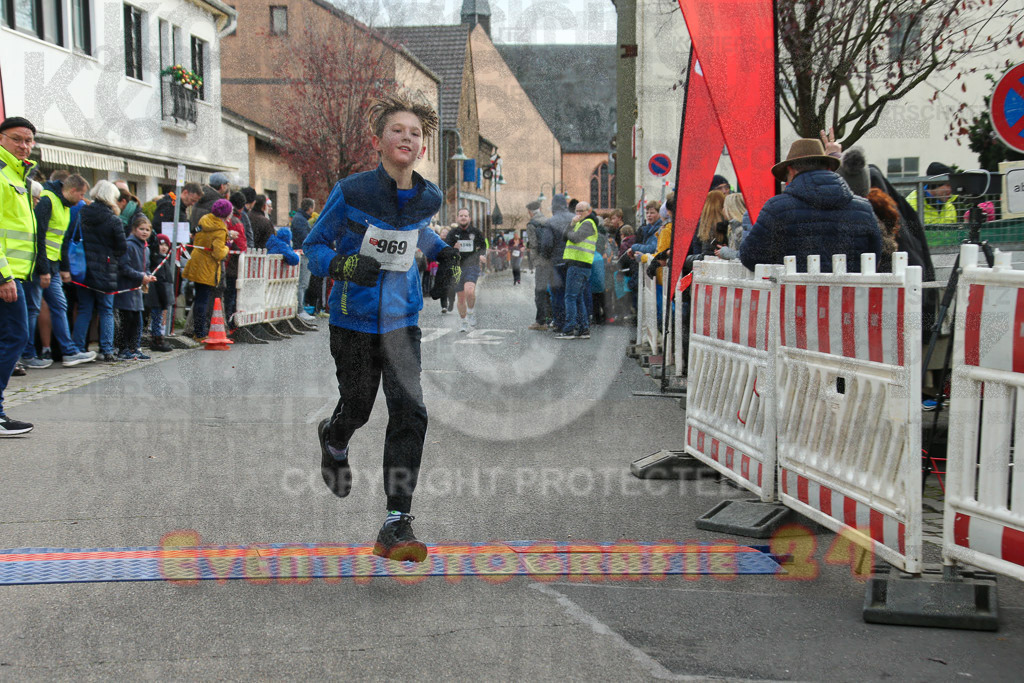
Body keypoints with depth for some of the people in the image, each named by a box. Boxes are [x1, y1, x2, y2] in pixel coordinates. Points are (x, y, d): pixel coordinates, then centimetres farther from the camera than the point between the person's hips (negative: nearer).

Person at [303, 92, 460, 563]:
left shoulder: (428, 198, -1)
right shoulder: (351, 192, -14)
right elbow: (314, 245, -5)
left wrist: (445, 255, 6)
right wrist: (343, 264, -25)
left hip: (402, 318, 2)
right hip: (354, 319, -2)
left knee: (410, 412, -12)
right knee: (357, 409, 12)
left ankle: (397, 524, -8)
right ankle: (333, 442, 53)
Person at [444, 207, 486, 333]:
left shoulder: (475, 232, 2)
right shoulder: (453, 234, 1)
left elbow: (483, 245, 19)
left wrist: (481, 255, 1)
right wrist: (454, 249, -20)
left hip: (472, 266, -2)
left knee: (469, 291, -28)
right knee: (460, 297, 7)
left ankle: (471, 313, -2)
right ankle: (463, 321, 28)